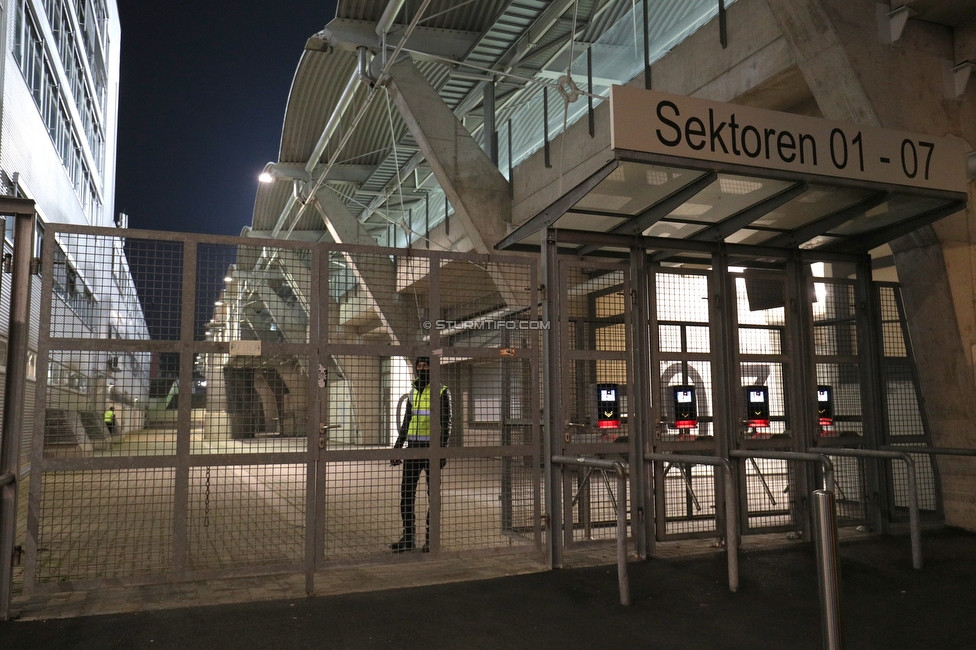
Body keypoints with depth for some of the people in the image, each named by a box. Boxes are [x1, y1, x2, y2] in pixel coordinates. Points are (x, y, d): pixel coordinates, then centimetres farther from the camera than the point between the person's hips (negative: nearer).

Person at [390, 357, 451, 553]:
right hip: (413, 448, 6)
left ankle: (431, 538, 11)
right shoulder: (413, 392, 14)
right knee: (406, 493, 4)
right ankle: (408, 537, 14)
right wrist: (397, 448, 14)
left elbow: (446, 424, -8)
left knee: (433, 494, 3)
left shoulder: (442, 392, -4)